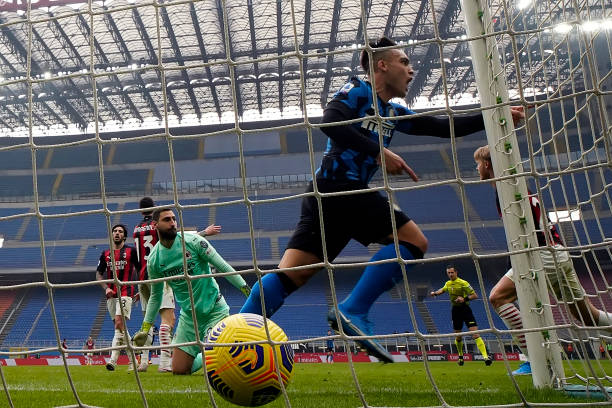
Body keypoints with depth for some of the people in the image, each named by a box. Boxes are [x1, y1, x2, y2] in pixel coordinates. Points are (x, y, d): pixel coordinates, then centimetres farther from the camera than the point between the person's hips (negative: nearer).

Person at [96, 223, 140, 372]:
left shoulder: (131, 251, 2)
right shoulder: (105, 254, 13)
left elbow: (140, 270, 7)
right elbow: (98, 274, 16)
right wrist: (106, 288, 0)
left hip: (126, 293, -5)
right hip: (111, 294, 5)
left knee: (119, 323, -18)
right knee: (120, 327, 8)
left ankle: (113, 360, -16)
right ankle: (132, 360, 17)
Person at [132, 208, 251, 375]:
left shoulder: (193, 241, -10)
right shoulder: (153, 259, 0)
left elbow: (223, 267, -7)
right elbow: (155, 296, 13)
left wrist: (246, 289, -11)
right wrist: (145, 328, 11)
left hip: (215, 309, -4)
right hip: (188, 316, 4)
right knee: (178, 370, 3)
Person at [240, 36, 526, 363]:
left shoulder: (392, 112, 26)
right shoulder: (358, 89, 2)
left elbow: (443, 128, 27)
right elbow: (329, 121, -16)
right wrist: (379, 152, -19)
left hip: (350, 193, 8)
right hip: (337, 186, -8)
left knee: (290, 274, -1)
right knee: (413, 240, -8)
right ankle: (352, 313, -14)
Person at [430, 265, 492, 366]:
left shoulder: (463, 283, -13)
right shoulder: (448, 284, 7)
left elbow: (475, 295, -12)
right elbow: (442, 290, 30)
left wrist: (465, 299, -26)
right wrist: (435, 293, 12)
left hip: (465, 308, -5)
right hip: (455, 310, 5)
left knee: (475, 334, -17)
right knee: (458, 337, 11)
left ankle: (486, 356, -21)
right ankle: (460, 356, 31)